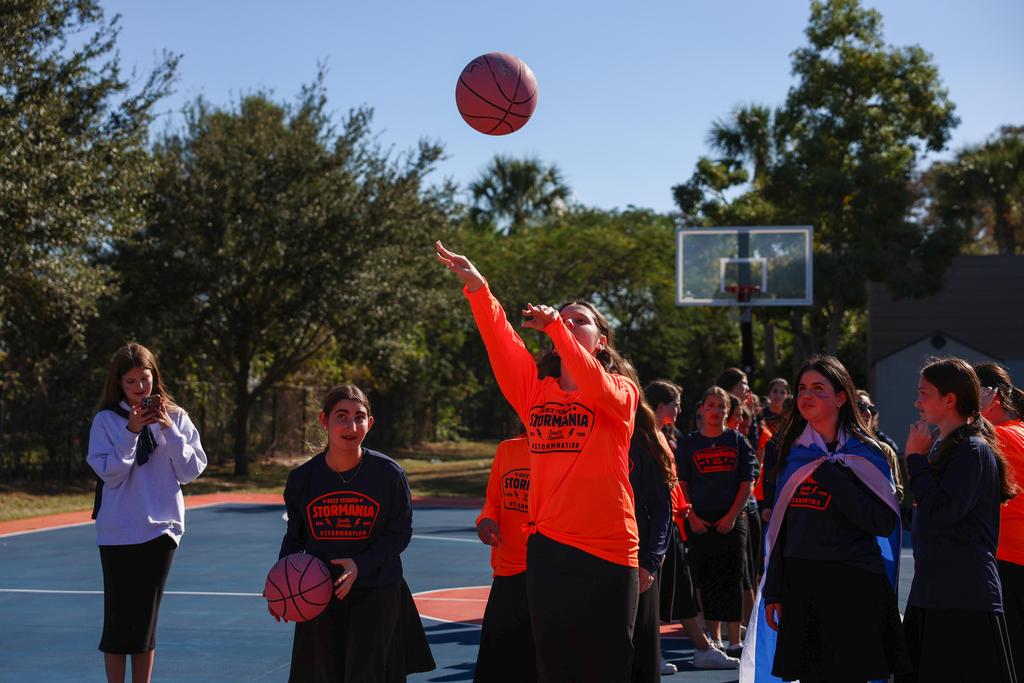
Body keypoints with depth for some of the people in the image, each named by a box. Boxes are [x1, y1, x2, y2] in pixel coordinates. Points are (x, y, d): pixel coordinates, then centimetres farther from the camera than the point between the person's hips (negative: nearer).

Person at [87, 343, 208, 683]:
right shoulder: (106, 420, -1)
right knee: (119, 620, 1)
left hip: (160, 529, 1)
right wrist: (131, 431, -18)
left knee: (146, 619, 8)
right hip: (117, 532, -1)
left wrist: (169, 429, -12)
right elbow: (110, 473, -9)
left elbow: (192, 470, -2)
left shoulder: (174, 417, 3)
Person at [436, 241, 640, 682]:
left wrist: (555, 325, -31)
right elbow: (500, 341, -4)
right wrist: (475, 286, -18)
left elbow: (594, 385, -22)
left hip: (610, 551, -3)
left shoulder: (621, 392, 0)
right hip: (548, 547, 3)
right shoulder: (536, 388, 9)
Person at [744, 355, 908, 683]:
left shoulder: (865, 454, -1)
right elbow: (780, 527, 13)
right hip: (799, 586, 4)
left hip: (853, 590, -4)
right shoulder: (793, 453, 11)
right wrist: (773, 592, 9)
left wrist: (829, 474, -15)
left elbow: (884, 522, -14)